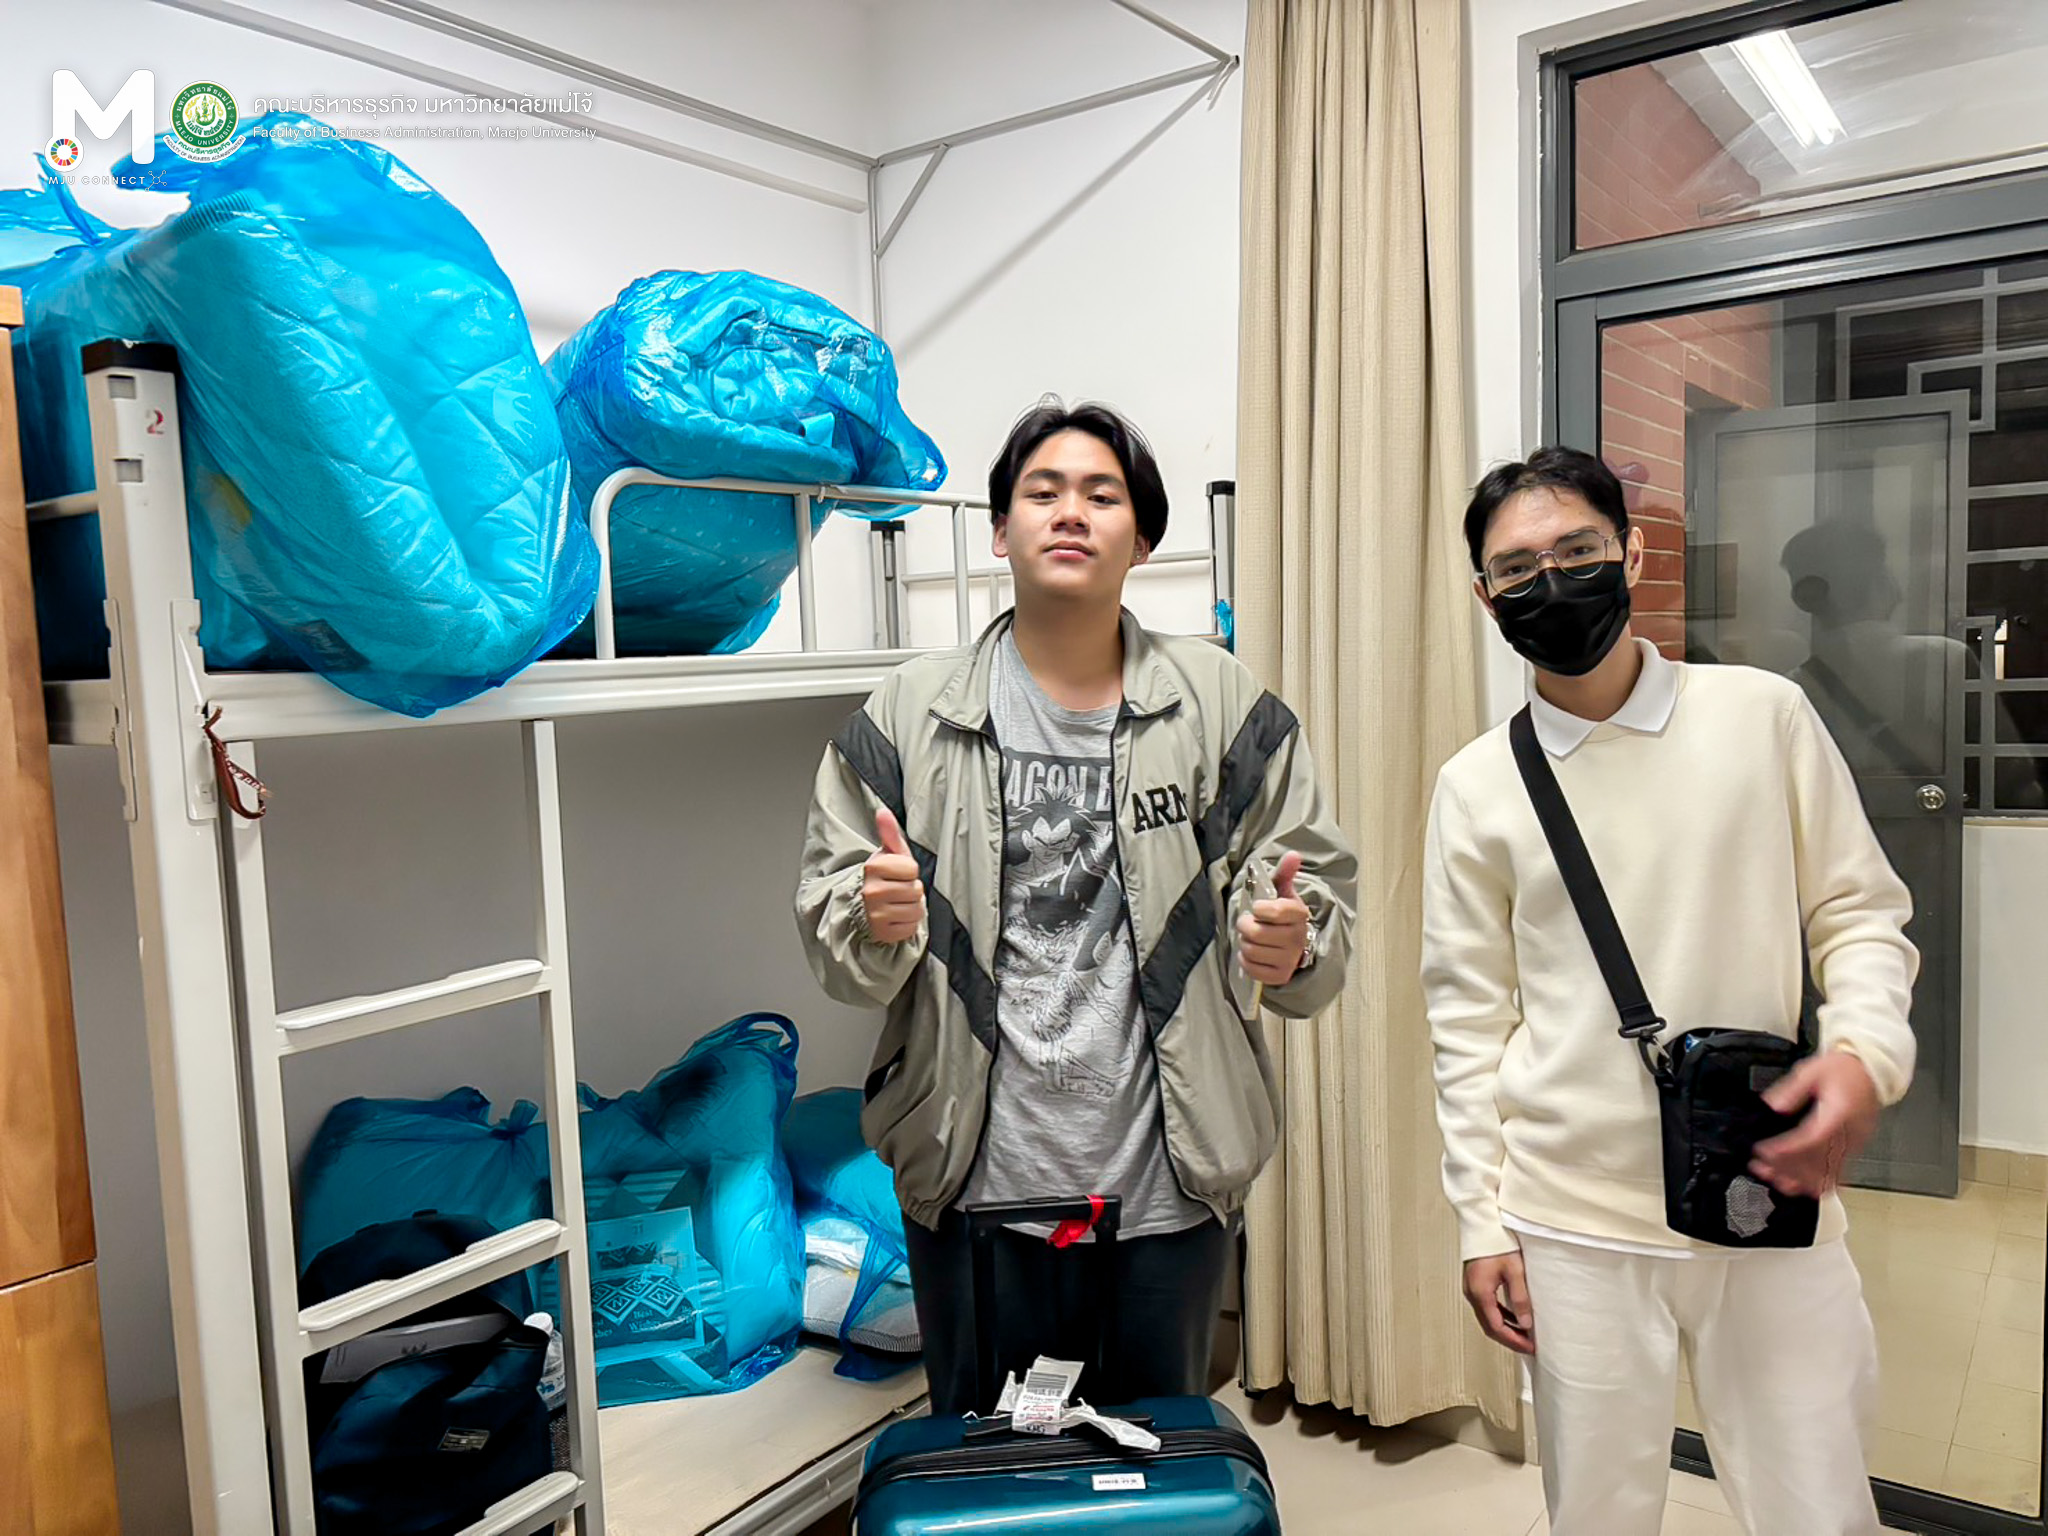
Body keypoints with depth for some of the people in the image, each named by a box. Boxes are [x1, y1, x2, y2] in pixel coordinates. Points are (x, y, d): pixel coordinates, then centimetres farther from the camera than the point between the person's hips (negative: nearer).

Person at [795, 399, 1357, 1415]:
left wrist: (1290, 942, -19)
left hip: (1168, 1182, 1)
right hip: (974, 1180, 0)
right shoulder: (909, 715, 0)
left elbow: (1314, 873, 3)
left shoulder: (1222, 705, 0)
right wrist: (875, 921, -21)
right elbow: (828, 925, 1)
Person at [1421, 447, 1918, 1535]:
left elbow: (1859, 912, 5)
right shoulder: (1476, 787, 0)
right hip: (1574, 1226, 0)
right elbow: (1470, 1018, 3)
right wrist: (1482, 1224, 2)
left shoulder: (1764, 715, 0)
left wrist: (1866, 1050, -15)